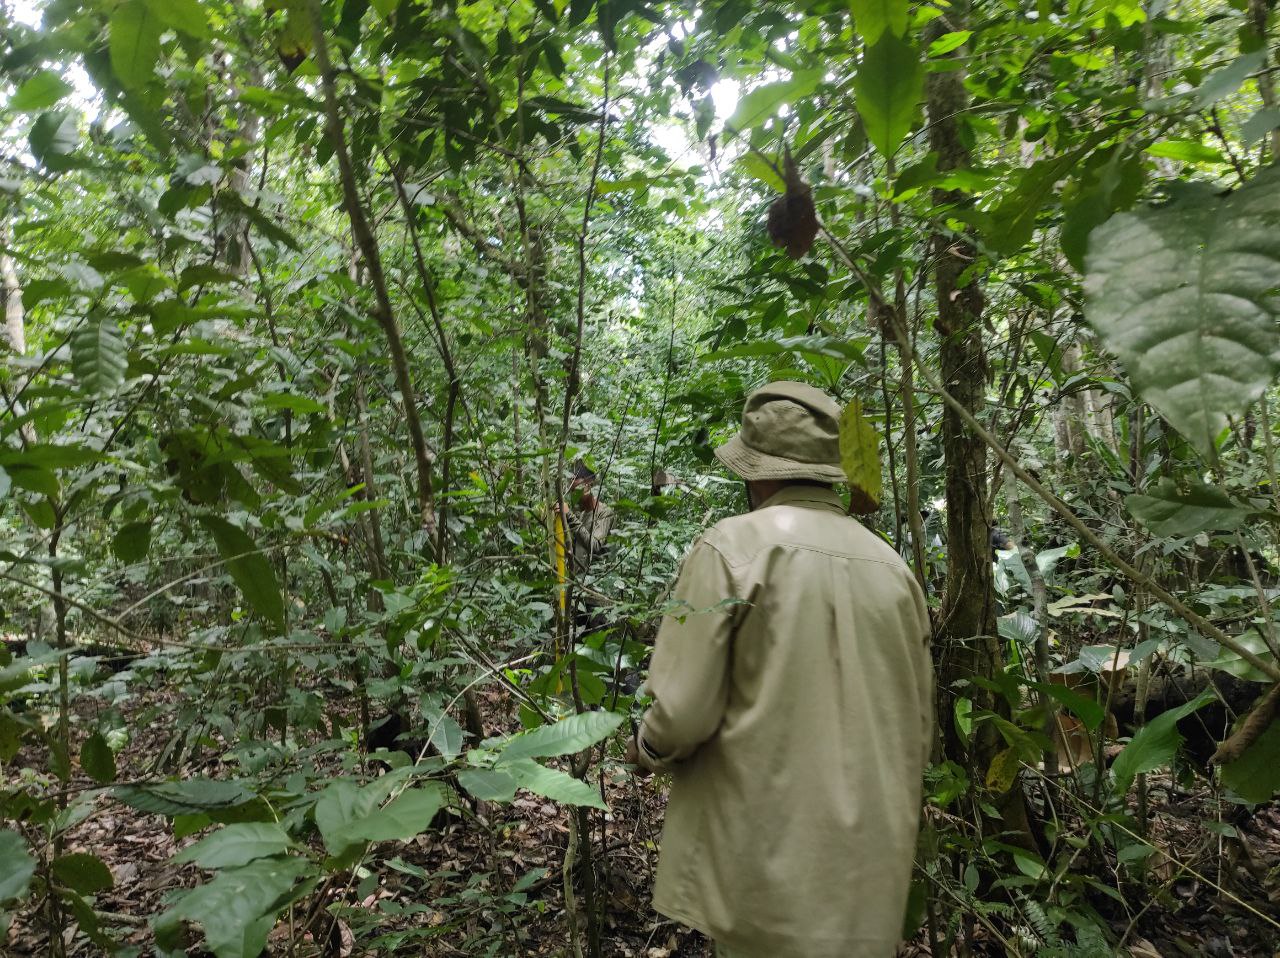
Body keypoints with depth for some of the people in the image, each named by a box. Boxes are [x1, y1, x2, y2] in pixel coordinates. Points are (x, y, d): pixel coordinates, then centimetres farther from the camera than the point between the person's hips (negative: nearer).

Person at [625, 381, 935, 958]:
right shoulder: (891, 565, 2)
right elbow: (917, 730, 10)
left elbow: (684, 710, -16)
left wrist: (646, 749, 5)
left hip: (767, 870, -5)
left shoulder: (734, 546, -13)